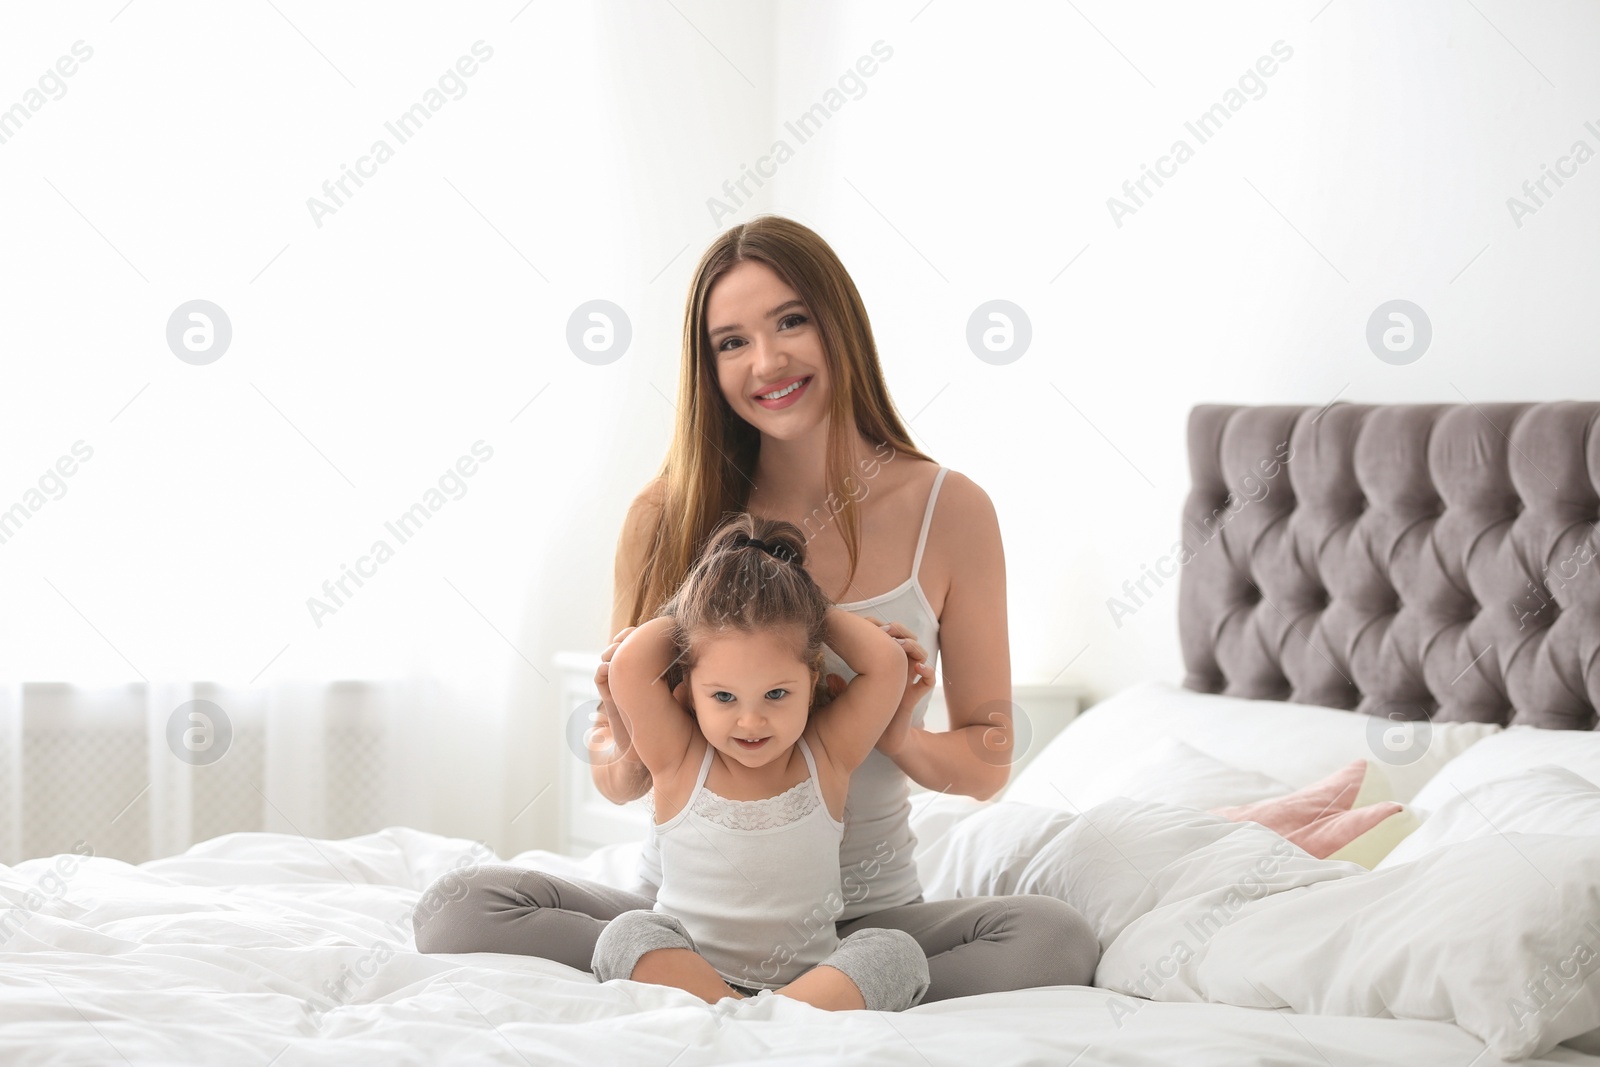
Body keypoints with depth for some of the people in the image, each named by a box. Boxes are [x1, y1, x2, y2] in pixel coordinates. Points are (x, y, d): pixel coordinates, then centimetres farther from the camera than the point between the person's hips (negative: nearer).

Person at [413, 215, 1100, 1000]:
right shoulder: (668, 517, -2)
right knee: (458, 911, -25)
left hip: (863, 904, -1)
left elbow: (987, 763, 4)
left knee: (1054, 940, -29)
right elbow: (619, 782, 4)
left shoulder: (948, 511, -2)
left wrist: (893, 733, -17)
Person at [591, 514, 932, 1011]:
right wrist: (682, 617, 1)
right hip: (689, 976, -1)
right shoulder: (679, 760, -3)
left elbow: (888, 664, -8)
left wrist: (815, 610, 3)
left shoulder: (827, 754, 1)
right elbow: (628, 669, -16)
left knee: (895, 950, -24)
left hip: (809, 981, 1)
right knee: (626, 934, -28)